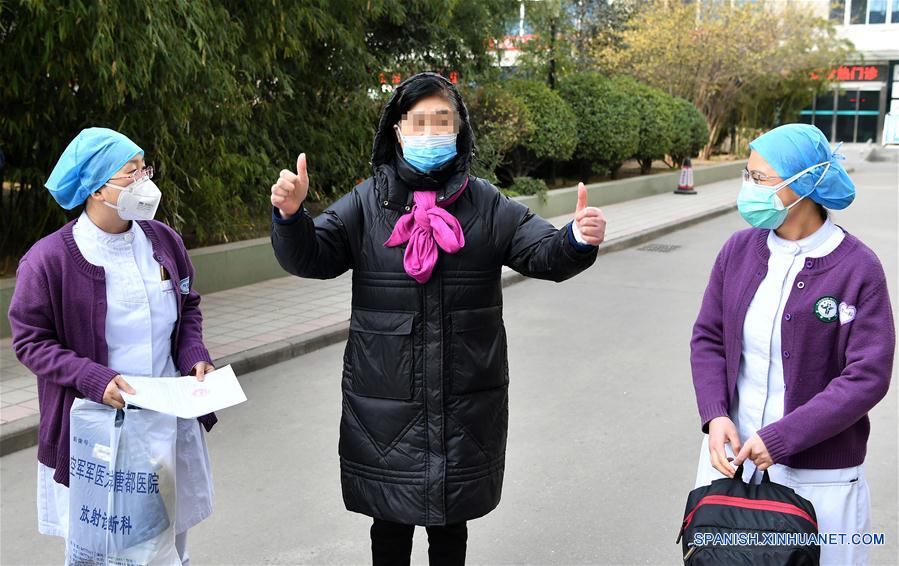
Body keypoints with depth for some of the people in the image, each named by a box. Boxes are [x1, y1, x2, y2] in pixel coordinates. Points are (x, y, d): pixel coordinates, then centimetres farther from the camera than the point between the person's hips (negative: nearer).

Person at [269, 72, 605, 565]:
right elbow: (309, 257, -9)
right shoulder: (366, 204, -2)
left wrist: (577, 239, -29)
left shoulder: (486, 205, 0)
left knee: (449, 524, 18)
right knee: (391, 524, 15)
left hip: (466, 403, 1)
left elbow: (545, 255, -6)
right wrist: (290, 214, -30)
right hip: (384, 405, 0)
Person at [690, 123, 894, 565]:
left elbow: (868, 376, -15)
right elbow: (707, 337, 4)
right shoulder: (740, 249, -1)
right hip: (731, 452, 4)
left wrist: (780, 439, -19)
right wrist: (715, 416, -11)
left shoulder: (857, 268, -14)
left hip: (817, 472, -4)